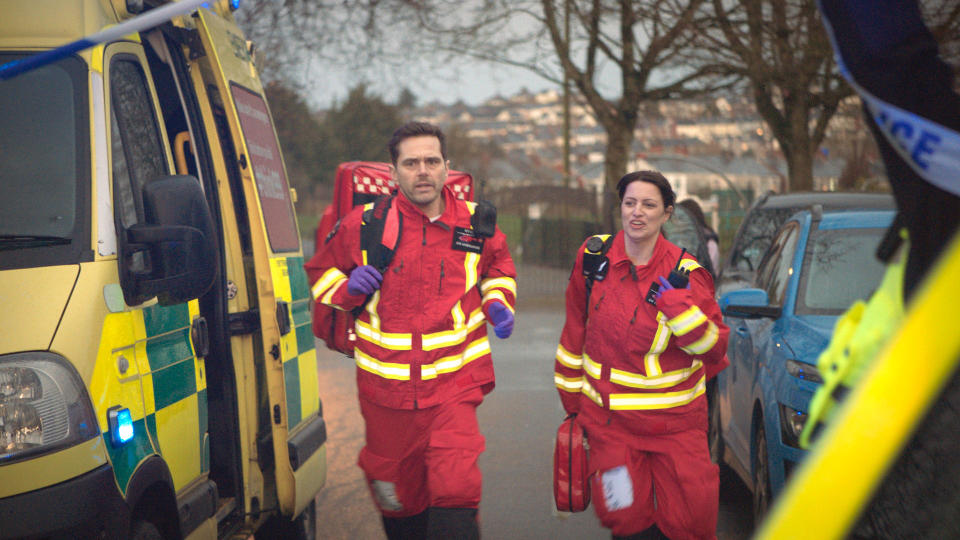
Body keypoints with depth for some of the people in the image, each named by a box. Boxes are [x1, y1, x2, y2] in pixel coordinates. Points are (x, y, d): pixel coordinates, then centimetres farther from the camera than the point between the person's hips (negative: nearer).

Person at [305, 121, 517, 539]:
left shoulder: (475, 224, 2)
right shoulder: (364, 225, -3)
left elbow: (498, 267, 23)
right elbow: (319, 271, 12)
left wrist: (498, 303, 3)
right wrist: (348, 288, -9)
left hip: (454, 380, -1)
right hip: (386, 384, 1)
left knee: (455, 488, -17)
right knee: (399, 491, 15)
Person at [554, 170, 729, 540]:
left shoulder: (685, 272, -5)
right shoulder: (594, 257, 1)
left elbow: (715, 349, -9)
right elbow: (575, 332, 12)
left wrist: (676, 302, -20)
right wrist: (572, 398, 16)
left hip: (677, 421, -1)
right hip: (610, 419, 1)